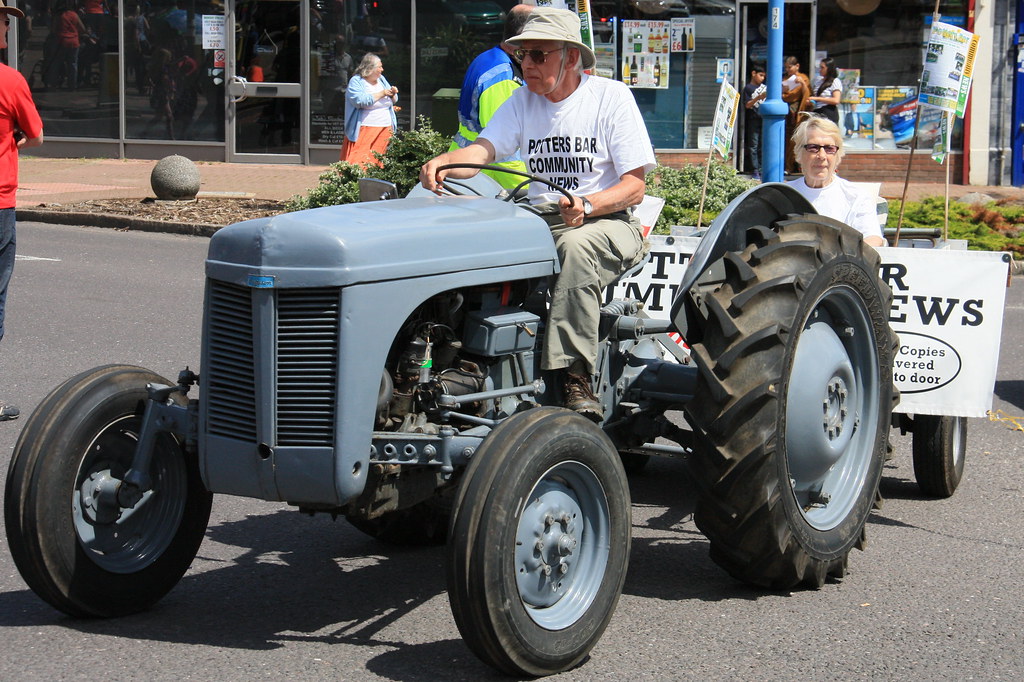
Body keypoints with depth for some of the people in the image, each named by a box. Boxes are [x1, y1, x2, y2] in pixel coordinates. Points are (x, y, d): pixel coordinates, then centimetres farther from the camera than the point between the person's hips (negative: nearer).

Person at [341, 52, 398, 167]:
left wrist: (393, 94, -2)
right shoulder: (356, 81, -6)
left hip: (384, 130, 6)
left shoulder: (381, 79, 15)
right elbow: (360, 101, -22)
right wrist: (381, 94, -15)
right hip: (364, 131, -6)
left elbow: (393, 101, 22)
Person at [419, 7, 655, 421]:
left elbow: (634, 188, -10)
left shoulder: (611, 97, -3)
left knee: (577, 245, -39)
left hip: (609, 223, -4)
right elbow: (482, 149, -5)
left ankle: (575, 377, -39)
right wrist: (443, 163, -28)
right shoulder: (523, 101, 11)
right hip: (540, 222, 5)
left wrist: (587, 205, -29)